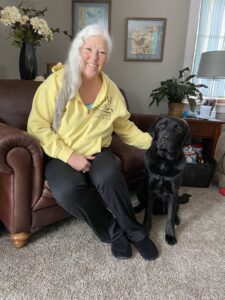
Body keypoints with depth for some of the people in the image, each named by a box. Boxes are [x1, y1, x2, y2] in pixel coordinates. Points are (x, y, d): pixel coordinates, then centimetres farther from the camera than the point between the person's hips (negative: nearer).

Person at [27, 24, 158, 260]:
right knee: (69, 192, -32)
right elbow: (37, 126, -11)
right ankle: (114, 231, -5)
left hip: (97, 152, 2)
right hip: (60, 156, -1)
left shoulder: (111, 89, 2)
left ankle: (133, 231, -3)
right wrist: (69, 155, -19)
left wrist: (152, 142, 4)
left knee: (109, 178, -31)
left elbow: (124, 126, 12)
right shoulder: (56, 82, -10)